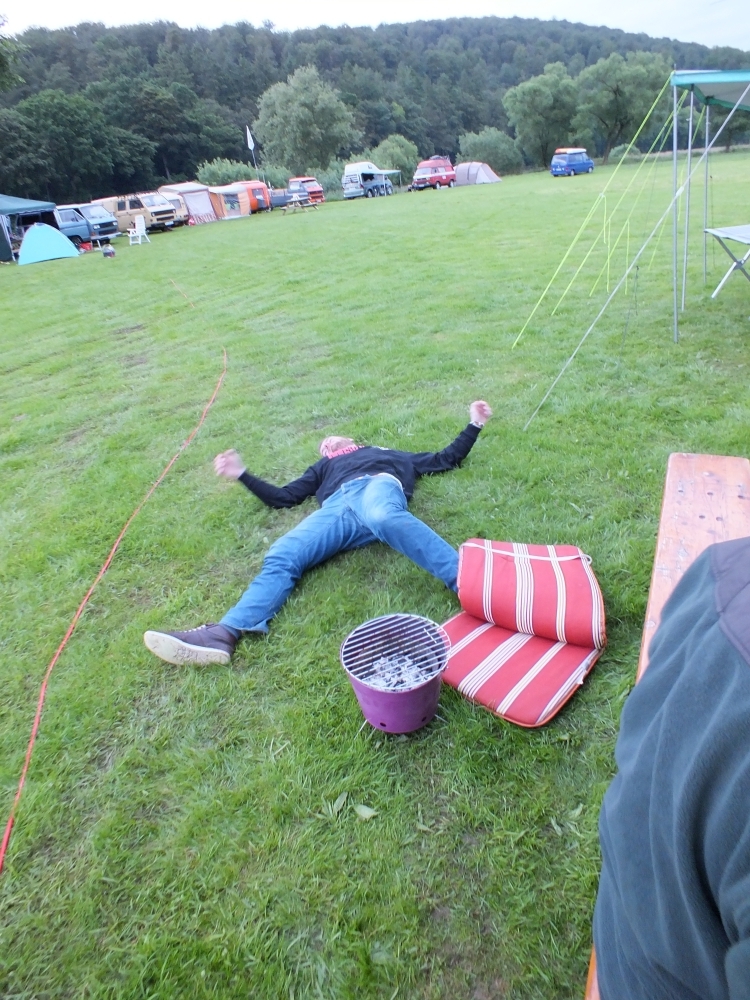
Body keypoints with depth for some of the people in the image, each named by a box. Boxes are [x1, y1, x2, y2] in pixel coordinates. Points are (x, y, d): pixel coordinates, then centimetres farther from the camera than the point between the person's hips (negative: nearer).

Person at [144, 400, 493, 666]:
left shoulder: (389, 454, 44)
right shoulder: (324, 469, 47)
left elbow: (448, 459, 44)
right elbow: (283, 497, 38)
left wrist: (475, 424, 43)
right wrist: (242, 475, 33)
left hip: (379, 484, -2)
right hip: (337, 507, 2)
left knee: (385, 517, -42)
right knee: (281, 556, -26)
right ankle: (224, 634, -42)